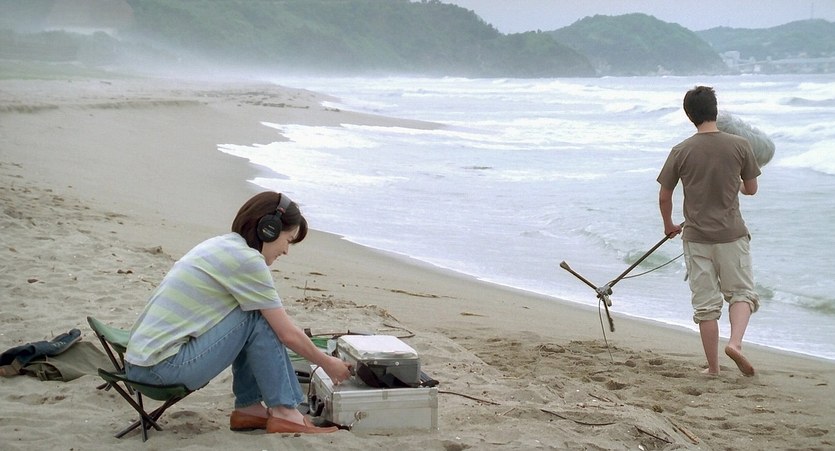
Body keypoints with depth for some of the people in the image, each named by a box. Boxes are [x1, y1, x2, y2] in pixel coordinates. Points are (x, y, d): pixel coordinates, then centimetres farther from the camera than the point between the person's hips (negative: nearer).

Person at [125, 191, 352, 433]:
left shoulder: (220, 245, 14)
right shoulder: (246, 259, -13)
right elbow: (287, 334, -7)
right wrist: (328, 364, 8)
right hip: (163, 368, -9)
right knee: (258, 319, -7)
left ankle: (249, 407, 16)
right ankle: (284, 413, -1)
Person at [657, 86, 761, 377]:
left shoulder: (681, 152, -6)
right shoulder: (739, 146, -5)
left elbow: (664, 196, 1)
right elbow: (751, 189, 6)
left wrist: (669, 225, 19)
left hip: (696, 237, 1)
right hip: (732, 234, -1)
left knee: (705, 303, 7)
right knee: (742, 292, 12)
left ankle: (713, 367, 10)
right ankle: (735, 341, -13)